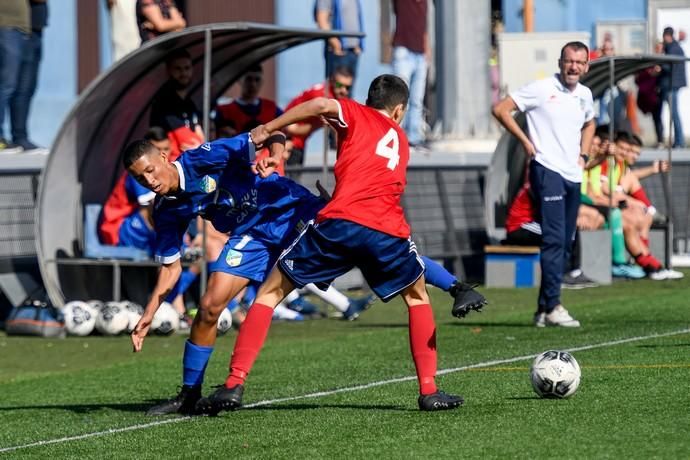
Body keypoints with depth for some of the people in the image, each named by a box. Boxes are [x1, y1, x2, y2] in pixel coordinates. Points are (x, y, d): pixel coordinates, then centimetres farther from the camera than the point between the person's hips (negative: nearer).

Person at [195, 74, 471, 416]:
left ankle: (234, 385, -1)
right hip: (389, 231, 3)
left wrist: (268, 130, 1)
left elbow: (322, 105, -5)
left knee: (271, 292, 10)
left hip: (340, 222, -3)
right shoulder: (401, 141, 30)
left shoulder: (357, 115, 17)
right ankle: (429, 391, 24)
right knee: (417, 297, 31)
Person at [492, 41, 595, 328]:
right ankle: (552, 307, -16)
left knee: (565, 244, 8)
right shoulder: (541, 89, -6)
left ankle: (543, 309, 14)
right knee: (554, 239, -16)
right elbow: (500, 109, -6)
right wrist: (525, 141, -7)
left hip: (573, 175, 7)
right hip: (547, 171, -7)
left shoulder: (585, 95, 13)